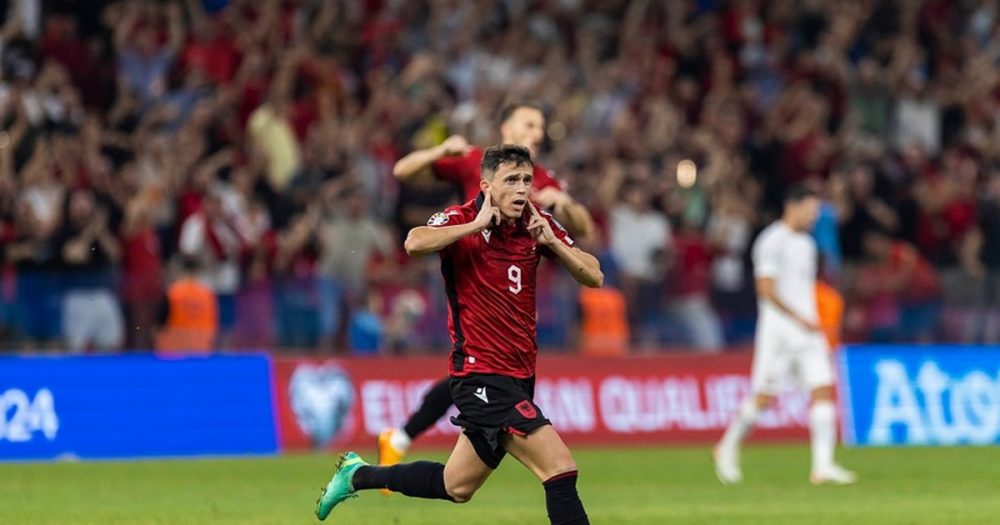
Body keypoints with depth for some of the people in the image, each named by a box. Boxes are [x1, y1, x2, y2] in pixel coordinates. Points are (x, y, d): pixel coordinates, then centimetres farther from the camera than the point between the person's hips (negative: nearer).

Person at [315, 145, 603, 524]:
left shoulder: (538, 223, 5)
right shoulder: (460, 221, -12)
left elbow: (593, 276, 2)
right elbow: (414, 244, -33)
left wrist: (550, 241, -12)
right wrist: (478, 224, -27)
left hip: (518, 376, 7)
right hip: (481, 375, -7)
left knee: (456, 487, 20)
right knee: (560, 467, -19)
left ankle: (357, 474, 38)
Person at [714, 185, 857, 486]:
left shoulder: (806, 243, 16)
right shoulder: (772, 241, -10)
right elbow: (766, 289, -15)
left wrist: (813, 323, 18)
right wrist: (800, 319, -18)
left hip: (808, 328, 7)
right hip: (778, 328, -7)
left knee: (823, 390, -5)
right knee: (764, 396, -2)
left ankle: (823, 465, -10)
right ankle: (728, 448, 19)